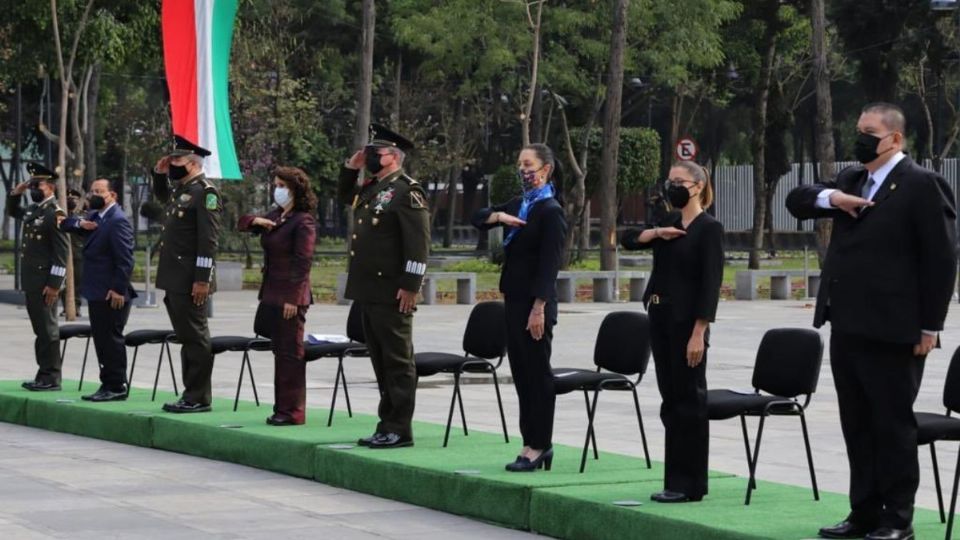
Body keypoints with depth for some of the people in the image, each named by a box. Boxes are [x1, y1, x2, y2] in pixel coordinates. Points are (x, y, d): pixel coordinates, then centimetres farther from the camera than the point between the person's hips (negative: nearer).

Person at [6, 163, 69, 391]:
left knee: (47, 328, -4)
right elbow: (12, 211, 35)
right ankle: (44, 374, 18)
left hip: (45, 283, -9)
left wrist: (54, 284, -21)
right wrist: (15, 193, 15)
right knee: (40, 328, 12)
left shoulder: (55, 214, -14)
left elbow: (62, 253, -18)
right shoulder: (32, 210, 12)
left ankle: (51, 378, 1)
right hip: (31, 281, 9)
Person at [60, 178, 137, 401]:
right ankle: (108, 384, 19)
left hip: (111, 294, -10)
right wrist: (80, 224, -3)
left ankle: (117, 387, 1)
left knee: (111, 339, -4)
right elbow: (66, 224, 19)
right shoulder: (94, 216, 15)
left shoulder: (118, 221, -16)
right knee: (101, 339, 13)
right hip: (96, 292, 10)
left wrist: (118, 289, -24)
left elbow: (125, 259, -21)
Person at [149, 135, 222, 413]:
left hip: (190, 282, -9)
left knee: (195, 338, -5)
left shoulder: (205, 192, -12)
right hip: (174, 280, 9)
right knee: (186, 337, 12)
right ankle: (191, 394, 16)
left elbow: (209, 240, -18)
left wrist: (202, 279, -22)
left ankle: (199, 398, -2)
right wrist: (159, 174, 21)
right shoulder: (180, 190, 16)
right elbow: (161, 197, 41)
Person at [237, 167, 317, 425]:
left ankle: (293, 411, -2)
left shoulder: (303, 222, -12)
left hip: (290, 297, -9)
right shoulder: (274, 216, 14)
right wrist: (255, 220, 1)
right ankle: (282, 408, 16)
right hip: (272, 293, 9)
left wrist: (293, 298, -21)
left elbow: (303, 262, -17)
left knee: (291, 354, -6)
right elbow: (241, 224, 25)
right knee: (279, 352, 11)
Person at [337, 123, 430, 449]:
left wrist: (410, 285, -21)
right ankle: (388, 424, 19)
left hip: (392, 293, -9)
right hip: (368, 290, 9)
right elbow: (344, 196, 38)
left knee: (397, 361, -4)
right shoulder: (370, 188, 16)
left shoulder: (407, 191, -11)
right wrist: (351, 167, 20)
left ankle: (400, 430, -1)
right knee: (380, 360, 13)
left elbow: (418, 242, -17)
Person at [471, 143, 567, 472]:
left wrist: (539, 309, -21)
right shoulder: (518, 204, 14)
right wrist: (499, 216, -4)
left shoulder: (550, 211, -11)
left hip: (535, 303, -9)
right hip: (514, 299, 9)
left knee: (537, 374, -2)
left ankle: (539, 445, 3)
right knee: (521, 372, 11)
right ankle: (533, 443, 17)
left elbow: (549, 263, -16)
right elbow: (478, 218, 19)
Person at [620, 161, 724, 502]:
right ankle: (675, 480, 15)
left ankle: (689, 485, 1)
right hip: (660, 318, 8)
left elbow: (711, 283, -14)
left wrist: (699, 333, -20)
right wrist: (656, 232, -9)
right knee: (671, 400, 10)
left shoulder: (709, 229, -9)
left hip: (687, 323, -8)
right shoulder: (668, 222, 13)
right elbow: (628, 240, 10)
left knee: (688, 400, -3)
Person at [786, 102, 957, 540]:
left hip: (891, 331, -8)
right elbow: (796, 199, 20)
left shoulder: (922, 185, -9)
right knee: (857, 426, 12)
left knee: (893, 426, 0)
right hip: (847, 326, 8)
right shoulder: (851, 180, 15)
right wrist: (829, 198, -3)